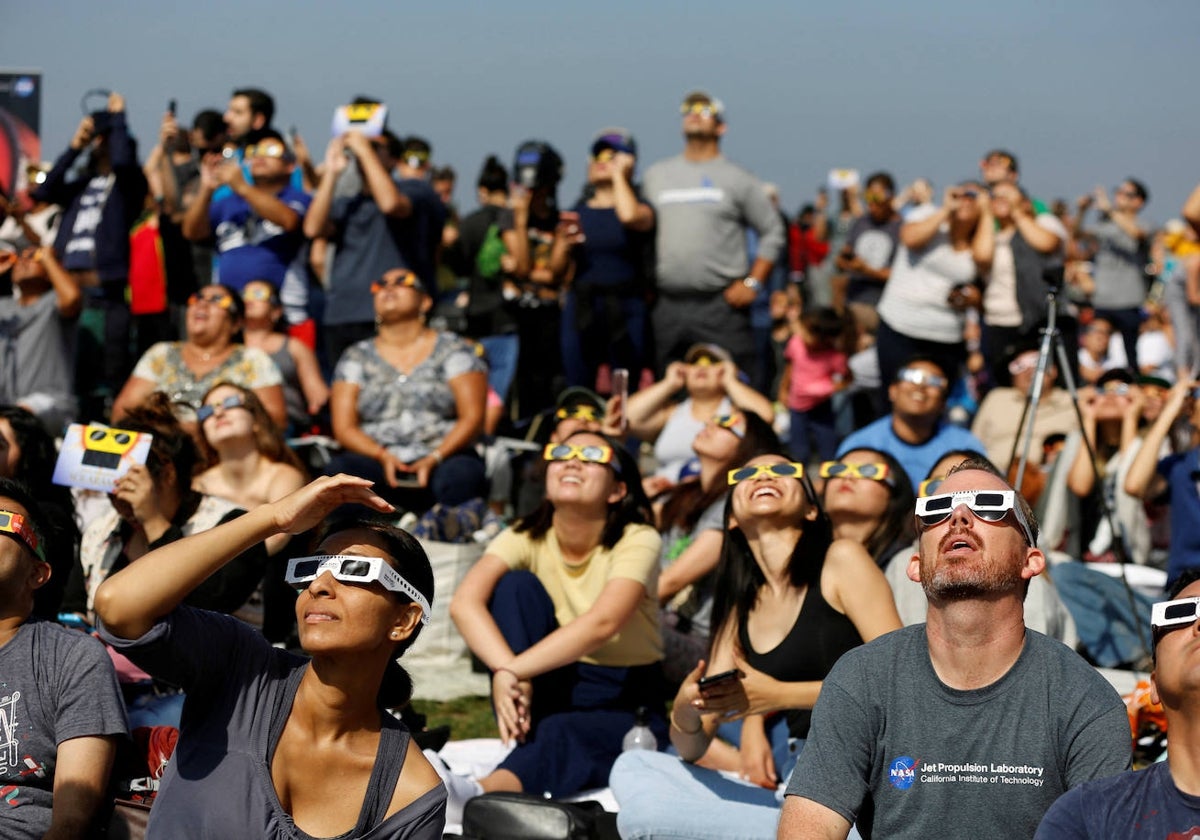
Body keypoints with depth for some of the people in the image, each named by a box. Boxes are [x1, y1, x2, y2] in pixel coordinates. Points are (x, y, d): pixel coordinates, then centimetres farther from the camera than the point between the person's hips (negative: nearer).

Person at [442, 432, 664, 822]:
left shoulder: (638, 541, -16)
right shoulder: (527, 537, -6)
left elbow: (602, 623, -34)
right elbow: (465, 603, -25)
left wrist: (513, 672, -40)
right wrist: (506, 671, -42)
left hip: (624, 705, -4)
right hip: (558, 686, 4)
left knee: (561, 734, -38)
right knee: (517, 584, -19)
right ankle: (526, 739, -27)